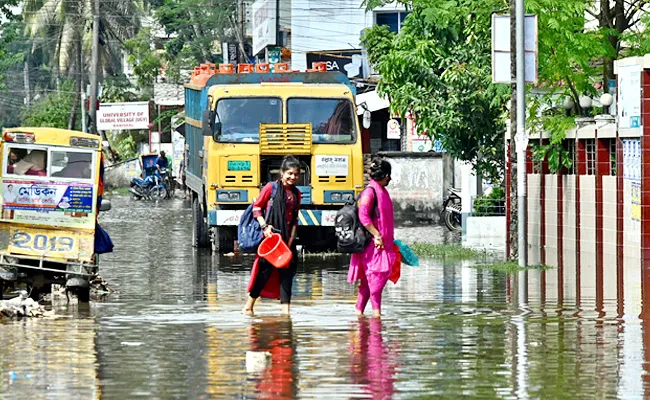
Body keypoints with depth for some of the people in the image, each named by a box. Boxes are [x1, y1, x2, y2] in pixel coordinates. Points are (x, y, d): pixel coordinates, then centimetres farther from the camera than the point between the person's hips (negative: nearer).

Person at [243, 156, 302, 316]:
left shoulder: (296, 193, 11)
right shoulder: (271, 187, -5)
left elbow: (295, 219, 14)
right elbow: (256, 207, -3)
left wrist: (291, 239, 3)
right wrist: (264, 225, -14)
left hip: (287, 238, 6)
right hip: (270, 236, -6)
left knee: (287, 270, 2)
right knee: (265, 269, -5)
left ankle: (285, 309, 4)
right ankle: (249, 306, 6)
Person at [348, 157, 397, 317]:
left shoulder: (381, 191, 17)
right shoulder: (370, 191, -13)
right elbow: (363, 216, -21)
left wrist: (389, 241, 24)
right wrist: (376, 235, -23)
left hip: (382, 242, 9)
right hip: (372, 243, -9)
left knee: (368, 280, 9)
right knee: (376, 274, -11)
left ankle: (359, 310, 13)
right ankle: (376, 311, -11)